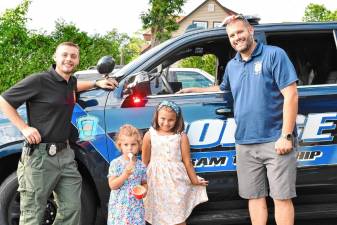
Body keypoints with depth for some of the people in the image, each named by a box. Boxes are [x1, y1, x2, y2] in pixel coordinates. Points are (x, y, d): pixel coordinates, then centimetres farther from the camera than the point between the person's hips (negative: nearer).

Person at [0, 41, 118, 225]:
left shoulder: (70, 82, 12)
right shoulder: (39, 81, -11)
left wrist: (96, 84, 28)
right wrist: (24, 128, -11)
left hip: (65, 155, 7)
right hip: (39, 156, -7)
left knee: (72, 210, 7)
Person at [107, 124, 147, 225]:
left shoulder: (141, 165, 3)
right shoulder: (115, 163, -6)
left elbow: (144, 183, 14)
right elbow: (112, 185, -10)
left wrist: (144, 190, -8)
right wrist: (125, 174, -22)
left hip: (136, 206, 2)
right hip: (119, 206, -2)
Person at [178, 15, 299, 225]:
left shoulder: (274, 55, -6)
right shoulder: (232, 66, 15)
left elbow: (291, 96, -12)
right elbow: (223, 89, 37)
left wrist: (286, 135, -18)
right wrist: (195, 90, 29)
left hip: (276, 141, -6)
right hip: (245, 144, 6)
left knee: (281, 197, -2)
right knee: (255, 196, 10)